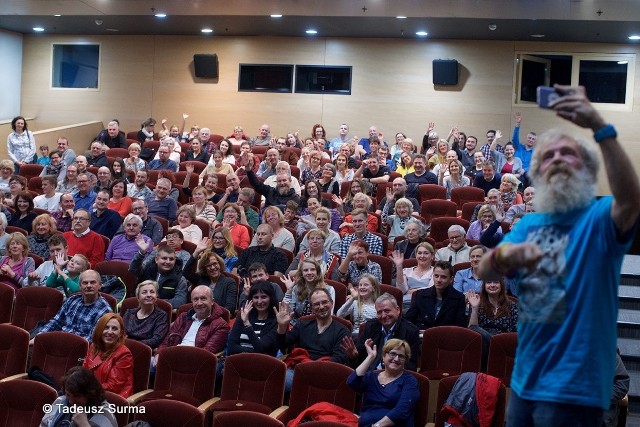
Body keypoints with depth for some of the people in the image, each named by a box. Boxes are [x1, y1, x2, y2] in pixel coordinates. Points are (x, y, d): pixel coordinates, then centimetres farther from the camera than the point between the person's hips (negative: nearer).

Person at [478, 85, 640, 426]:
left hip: (573, 388, -6)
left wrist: (599, 127, -40)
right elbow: (484, 273, -4)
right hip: (525, 381, 6)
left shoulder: (601, 218, -7)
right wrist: (504, 255, -28)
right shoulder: (528, 224, 9)